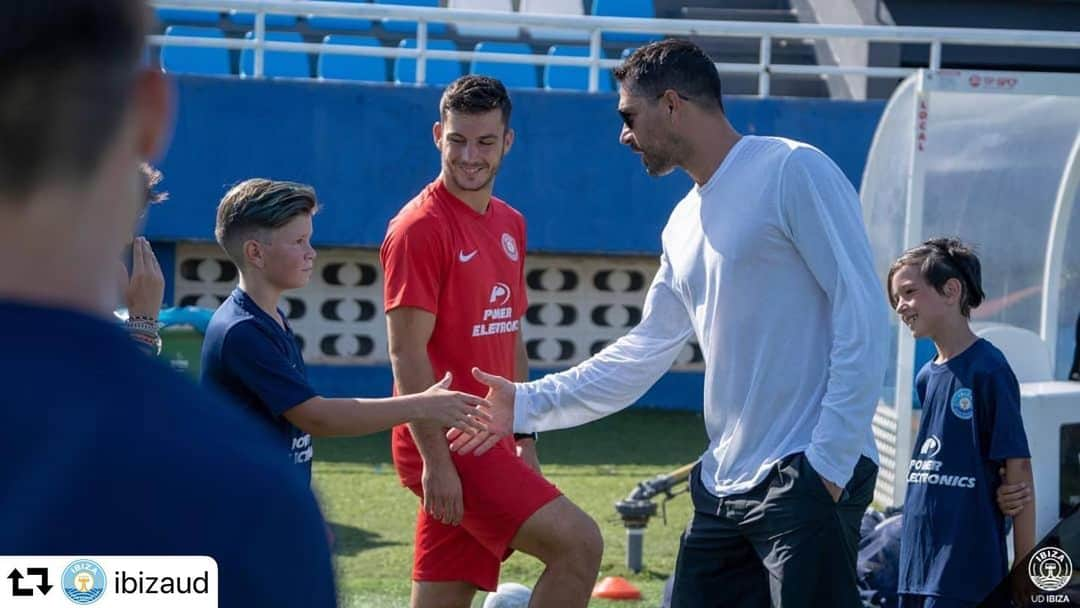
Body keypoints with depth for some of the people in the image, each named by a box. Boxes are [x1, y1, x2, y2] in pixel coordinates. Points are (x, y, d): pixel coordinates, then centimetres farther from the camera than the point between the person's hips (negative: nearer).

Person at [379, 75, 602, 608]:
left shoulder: (510, 225, 15)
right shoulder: (419, 228, -10)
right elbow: (407, 353, -14)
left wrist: (524, 440, 19)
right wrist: (434, 458, -19)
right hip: (447, 444, -8)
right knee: (579, 542, -17)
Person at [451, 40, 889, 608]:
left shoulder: (792, 171, -8)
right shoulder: (685, 223, 17)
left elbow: (862, 316, -13)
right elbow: (641, 354, 25)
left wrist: (828, 461, -17)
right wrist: (527, 405, 21)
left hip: (807, 477, -8)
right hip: (722, 487, 9)